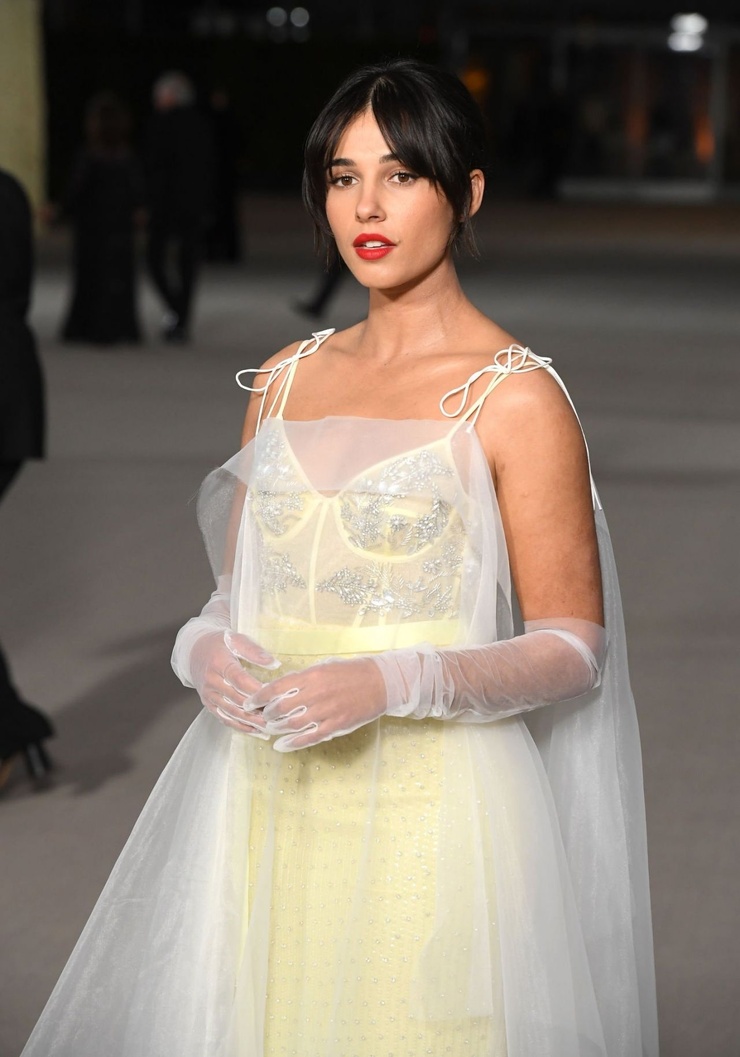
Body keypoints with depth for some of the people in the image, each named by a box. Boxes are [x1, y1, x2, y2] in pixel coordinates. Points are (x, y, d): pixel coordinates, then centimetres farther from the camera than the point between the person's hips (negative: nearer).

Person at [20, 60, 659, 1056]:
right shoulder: (286, 379, 10)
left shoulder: (517, 398, -7)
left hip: (429, 806, -5)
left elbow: (571, 648, -7)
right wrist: (206, 650, -6)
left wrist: (393, 682, -21)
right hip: (266, 800, 5)